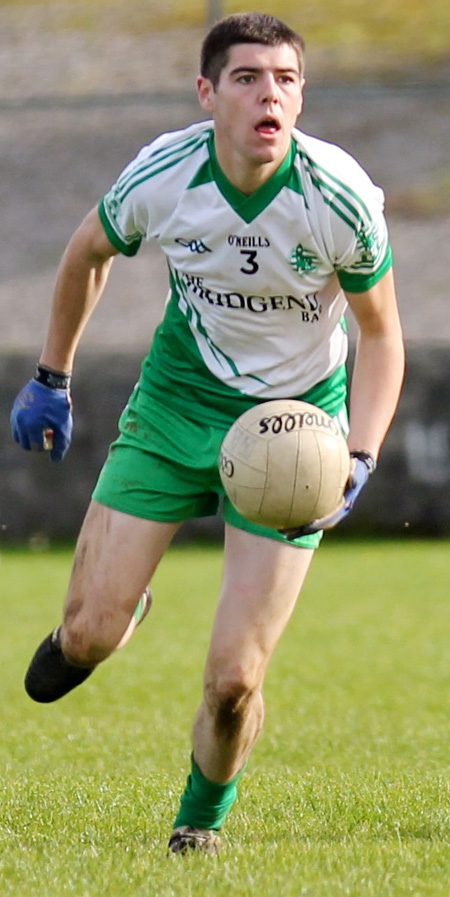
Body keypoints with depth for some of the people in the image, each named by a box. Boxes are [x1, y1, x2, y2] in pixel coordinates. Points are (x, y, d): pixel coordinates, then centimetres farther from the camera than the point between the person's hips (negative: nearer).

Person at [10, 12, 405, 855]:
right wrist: (50, 380, 12)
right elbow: (87, 254, 6)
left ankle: (204, 813, 25)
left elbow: (380, 334, -7)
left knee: (233, 681, -8)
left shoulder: (340, 197, -21)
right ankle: (98, 623, 36)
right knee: (88, 638, -4)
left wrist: (359, 460, -20)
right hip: (178, 402, 2)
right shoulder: (161, 177, -17)